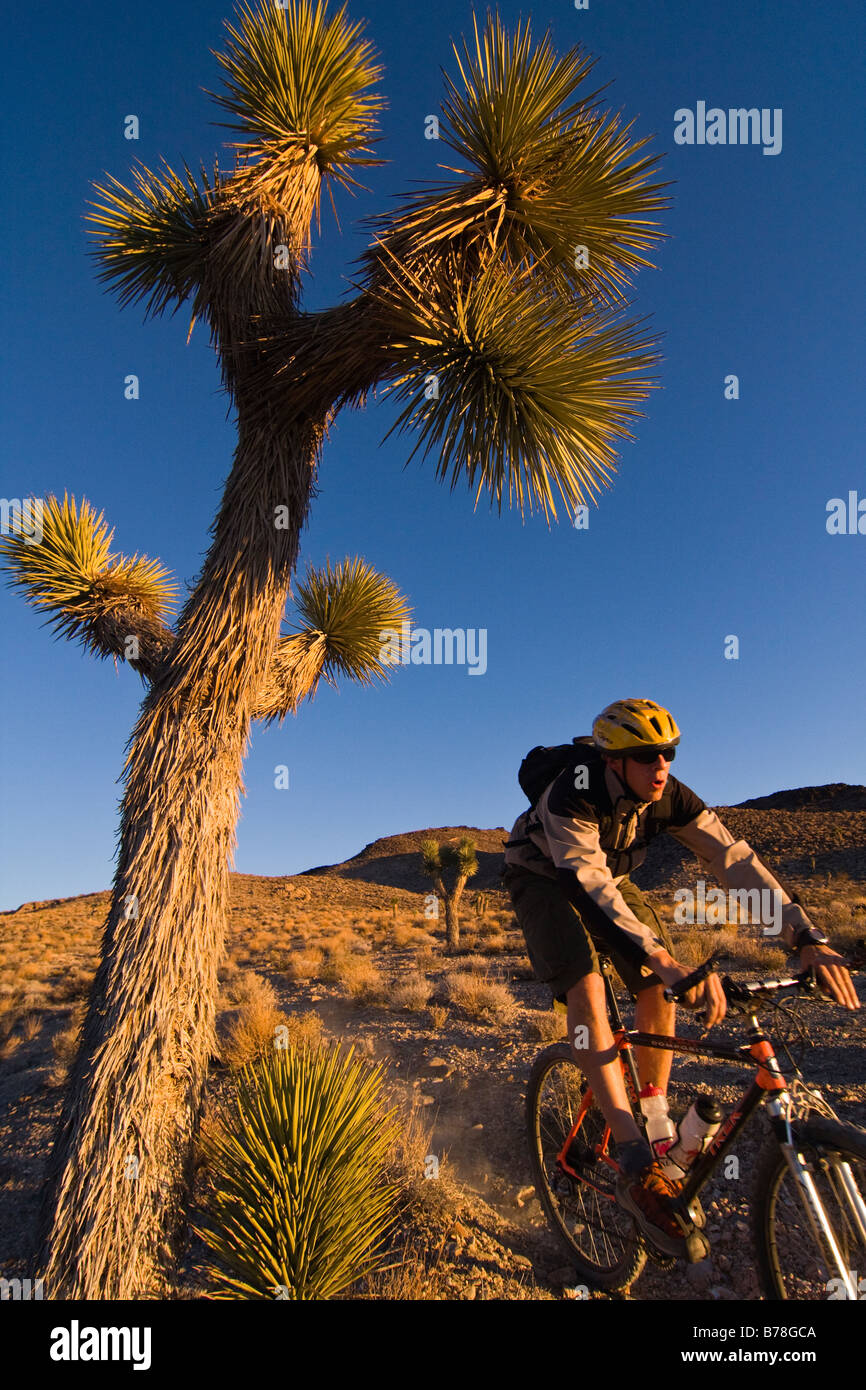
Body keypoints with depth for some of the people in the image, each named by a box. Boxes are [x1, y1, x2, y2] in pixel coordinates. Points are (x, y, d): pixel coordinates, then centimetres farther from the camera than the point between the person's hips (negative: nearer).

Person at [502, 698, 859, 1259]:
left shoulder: (669, 797, -21)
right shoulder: (573, 796, -37)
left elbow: (735, 859, -24)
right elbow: (588, 885, -46)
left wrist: (808, 939, -33)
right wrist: (664, 961, -56)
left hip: (609, 877, 5)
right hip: (545, 879, -5)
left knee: (658, 990, -10)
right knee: (586, 987, -27)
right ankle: (637, 1166, -25)